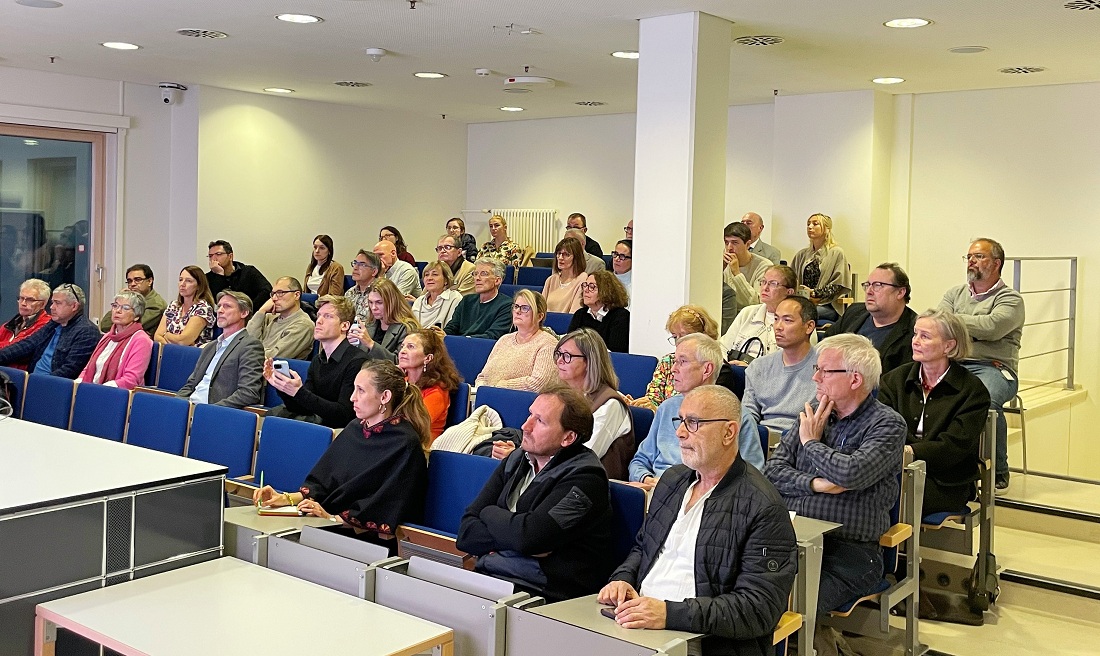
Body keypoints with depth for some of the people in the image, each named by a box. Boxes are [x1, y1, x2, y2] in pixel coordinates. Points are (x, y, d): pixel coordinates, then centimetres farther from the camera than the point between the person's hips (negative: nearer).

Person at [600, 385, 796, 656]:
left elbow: (759, 608, -17)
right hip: (638, 623, 7)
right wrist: (622, 578, 4)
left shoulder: (763, 508, -11)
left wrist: (670, 613, -25)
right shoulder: (672, 479, 14)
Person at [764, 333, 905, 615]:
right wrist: (815, 484, -8)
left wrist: (811, 442, -1)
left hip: (847, 552, -5)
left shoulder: (888, 424, -1)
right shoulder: (812, 414, 16)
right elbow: (773, 470, 11)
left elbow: (851, 474, -19)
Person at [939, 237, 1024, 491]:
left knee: (986, 401, -37)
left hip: (993, 367, -3)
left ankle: (999, 471, -15)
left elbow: (992, 327, -13)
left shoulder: (1009, 299, 7)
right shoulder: (955, 294, 23)